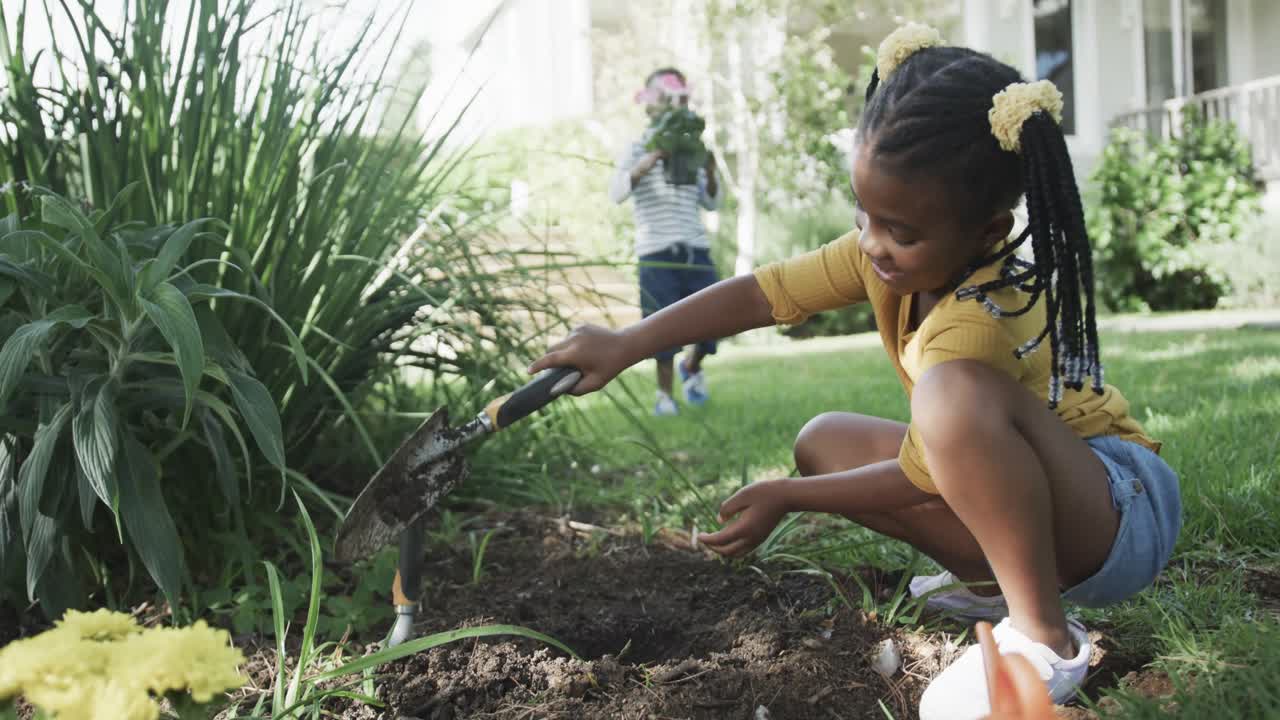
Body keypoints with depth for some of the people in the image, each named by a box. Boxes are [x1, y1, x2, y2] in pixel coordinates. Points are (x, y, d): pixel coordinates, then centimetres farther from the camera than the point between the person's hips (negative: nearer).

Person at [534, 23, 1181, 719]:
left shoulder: (976, 323, -31)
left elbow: (920, 484, -20)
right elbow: (762, 293, -4)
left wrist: (786, 498, -10)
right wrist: (625, 344, -10)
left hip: (1125, 511, -8)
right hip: (1029, 490, 9)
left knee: (954, 393, -38)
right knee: (824, 441, 3)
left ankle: (1044, 638, -21)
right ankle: (990, 582, 8)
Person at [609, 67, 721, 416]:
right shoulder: (637, 151, 3)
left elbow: (711, 203, 15)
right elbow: (617, 193, -14)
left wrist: (710, 174, -5)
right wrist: (650, 161, -26)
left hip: (696, 248, 4)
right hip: (657, 252, -4)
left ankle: (691, 367, 30)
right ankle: (665, 394, 13)